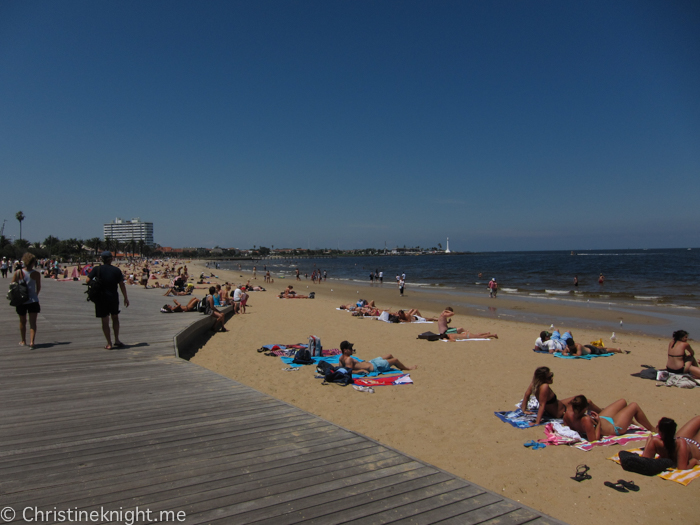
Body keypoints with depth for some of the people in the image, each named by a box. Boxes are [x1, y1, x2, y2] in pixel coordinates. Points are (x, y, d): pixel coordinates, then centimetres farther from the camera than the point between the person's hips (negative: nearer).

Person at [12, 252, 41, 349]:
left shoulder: (18, 273, -6)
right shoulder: (36, 274, -8)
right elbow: (39, 288, 1)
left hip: (21, 301, 2)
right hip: (33, 301, -2)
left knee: (22, 322, 18)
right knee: (33, 323, 2)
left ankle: (23, 341, 32)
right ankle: (31, 342, -11)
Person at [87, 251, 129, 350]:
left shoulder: (97, 269, -5)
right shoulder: (116, 270, -2)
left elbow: (88, 280, -11)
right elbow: (122, 284, -1)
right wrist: (125, 298, 5)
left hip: (101, 298, -1)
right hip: (113, 297, 1)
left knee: (105, 321, 4)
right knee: (115, 318, 19)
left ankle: (109, 344, 6)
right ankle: (116, 340, 17)